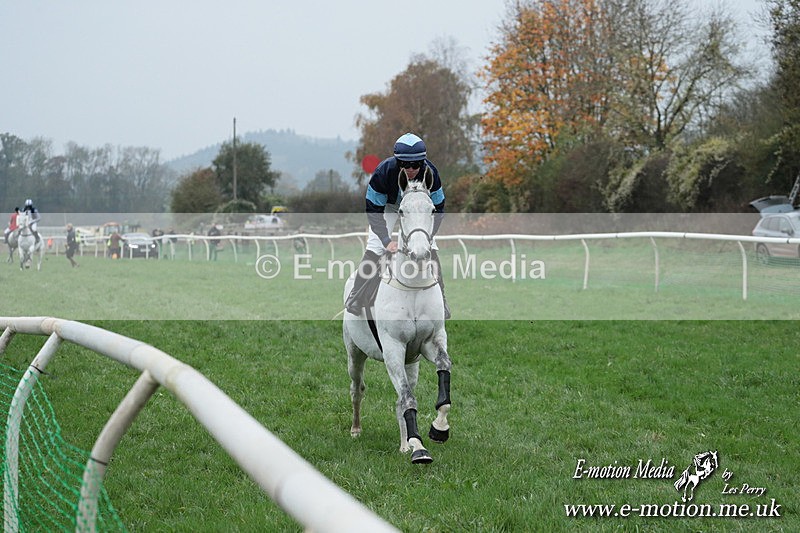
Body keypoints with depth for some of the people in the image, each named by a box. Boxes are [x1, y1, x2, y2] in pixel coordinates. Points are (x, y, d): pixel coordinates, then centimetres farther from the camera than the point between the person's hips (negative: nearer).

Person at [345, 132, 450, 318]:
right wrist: (386, 240, -36)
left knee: (430, 251, -10)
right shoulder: (383, 172, -38)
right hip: (388, 206, -1)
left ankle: (440, 302, 4)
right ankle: (356, 299, 1)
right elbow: (373, 210, -28)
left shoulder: (430, 173, -33)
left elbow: (437, 209, -20)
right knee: (374, 247, -13)